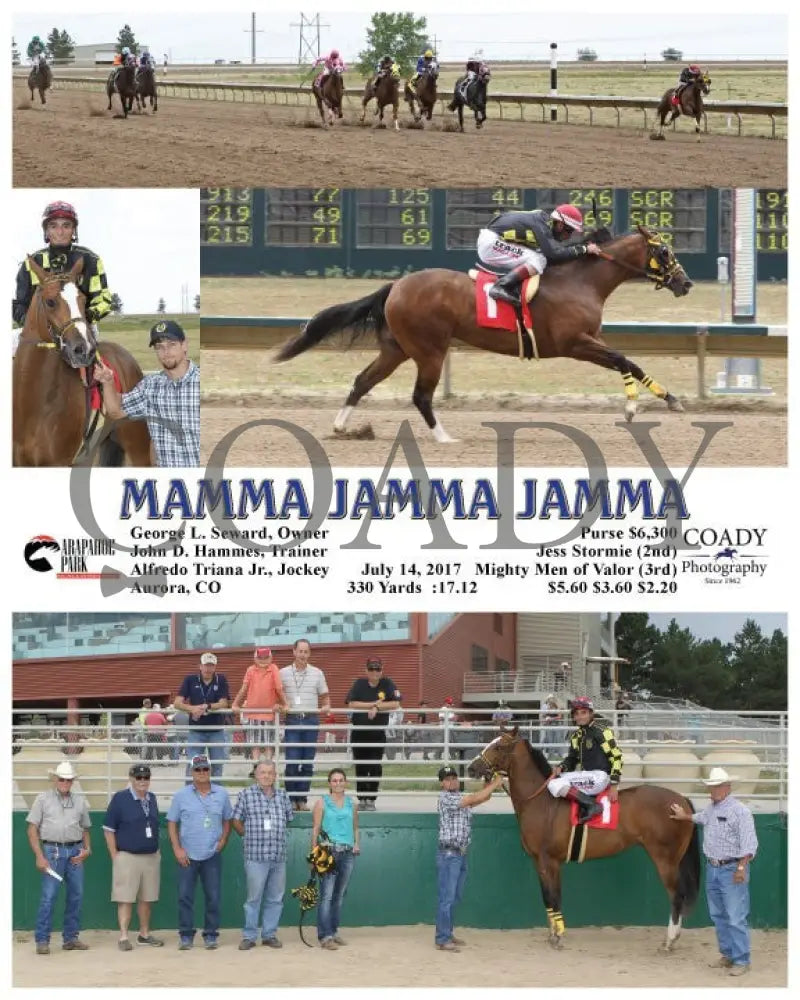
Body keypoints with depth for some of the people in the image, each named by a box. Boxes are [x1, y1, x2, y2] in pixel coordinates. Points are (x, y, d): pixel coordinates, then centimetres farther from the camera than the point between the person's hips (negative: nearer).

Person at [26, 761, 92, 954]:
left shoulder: (80, 801, 14)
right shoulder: (43, 799, 4)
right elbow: (32, 829, 0)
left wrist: (87, 849, 2)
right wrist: (39, 856, -9)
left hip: (75, 851, 4)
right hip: (52, 850, -4)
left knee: (76, 895, 5)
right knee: (49, 895, -10)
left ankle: (71, 938, 15)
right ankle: (42, 940, -7)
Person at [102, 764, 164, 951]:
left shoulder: (152, 799, 10)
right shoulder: (120, 798, -7)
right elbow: (108, 829, -6)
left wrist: (157, 850, 12)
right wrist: (115, 856, -10)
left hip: (151, 857, 6)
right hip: (127, 857, -6)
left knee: (147, 898, 11)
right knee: (125, 899, -6)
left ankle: (144, 934, 21)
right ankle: (123, 937, -6)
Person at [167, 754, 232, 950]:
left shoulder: (221, 794, 6)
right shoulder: (181, 795, 2)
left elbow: (227, 821, 14)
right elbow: (172, 823, 5)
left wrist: (222, 842, 1)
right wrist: (177, 849, -4)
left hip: (212, 855, 1)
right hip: (187, 856, -1)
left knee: (213, 896, 2)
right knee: (185, 896, -1)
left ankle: (211, 935, 11)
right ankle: (186, 936, 5)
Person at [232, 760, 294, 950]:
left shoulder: (283, 796, 11)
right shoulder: (246, 795, 1)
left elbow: (289, 819, 22)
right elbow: (236, 820, 5)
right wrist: (248, 835, 5)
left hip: (279, 856, 4)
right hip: (255, 856, -4)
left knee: (275, 898, 7)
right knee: (254, 898, -3)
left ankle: (270, 934, 16)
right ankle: (249, 936, 3)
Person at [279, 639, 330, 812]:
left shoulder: (317, 673, 9)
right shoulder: (284, 673, 5)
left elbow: (325, 696, 15)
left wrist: (326, 707, -4)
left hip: (311, 720, 1)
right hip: (292, 720, -1)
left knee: (308, 763, 3)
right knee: (292, 761, -6)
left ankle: (302, 799, 9)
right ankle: (291, 798, 2)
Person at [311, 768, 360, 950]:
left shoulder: (351, 803, 15)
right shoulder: (322, 803, 3)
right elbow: (315, 829, 1)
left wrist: (356, 844, 6)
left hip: (347, 853, 4)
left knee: (339, 895, 8)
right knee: (327, 895, -10)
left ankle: (334, 932, 16)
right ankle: (325, 936, -13)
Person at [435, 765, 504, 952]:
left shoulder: (461, 799, 17)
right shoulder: (446, 798, -11)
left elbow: (483, 797, 13)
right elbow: (475, 799, -18)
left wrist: (490, 782, -4)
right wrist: (496, 784, -12)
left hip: (461, 854, 9)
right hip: (449, 854, -9)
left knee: (455, 898, 14)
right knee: (447, 898, -8)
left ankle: (447, 934, 21)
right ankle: (442, 939, -7)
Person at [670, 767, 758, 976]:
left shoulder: (739, 810, -14)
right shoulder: (710, 809, 12)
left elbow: (749, 843, -20)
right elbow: (699, 818, 38)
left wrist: (741, 868, -26)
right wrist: (684, 816, 51)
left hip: (732, 870, -9)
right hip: (712, 869, 9)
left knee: (736, 918, -9)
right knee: (718, 916, 14)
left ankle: (741, 960, -6)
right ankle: (727, 954, 24)